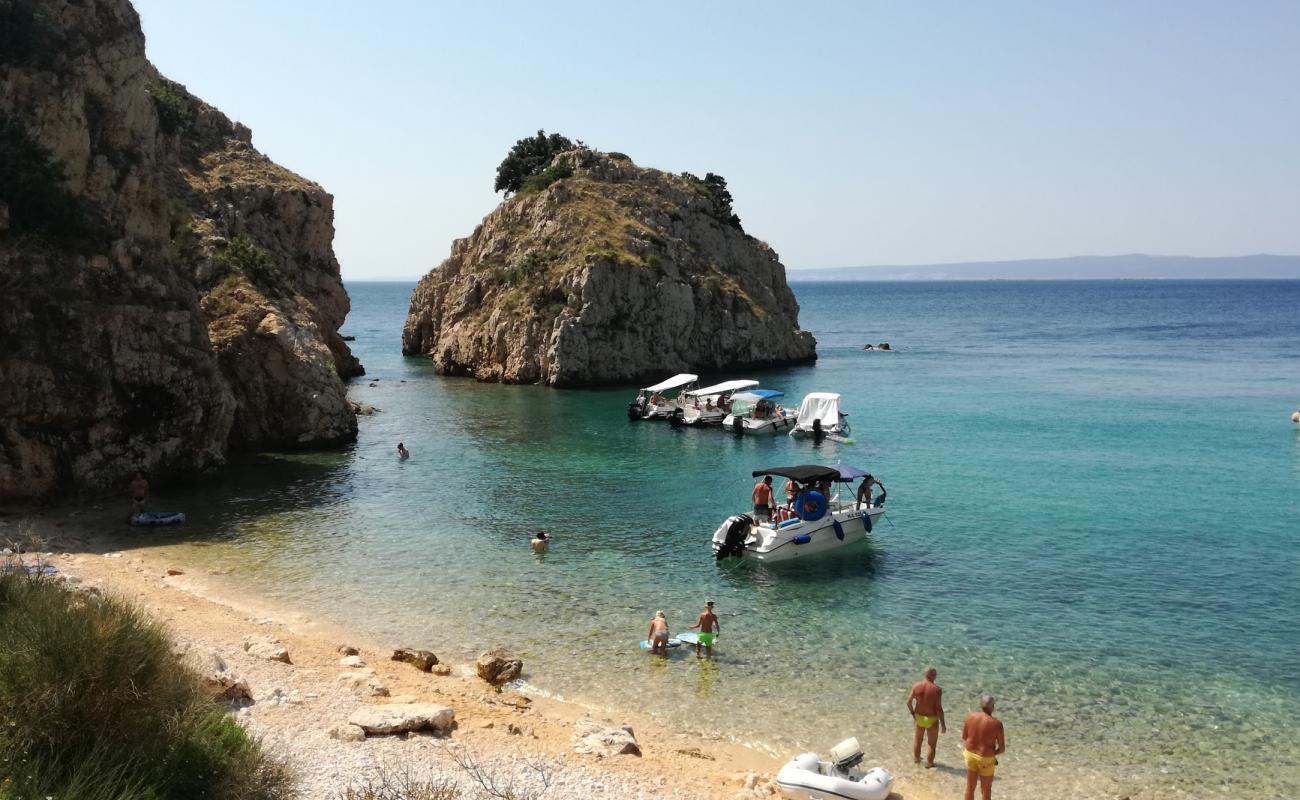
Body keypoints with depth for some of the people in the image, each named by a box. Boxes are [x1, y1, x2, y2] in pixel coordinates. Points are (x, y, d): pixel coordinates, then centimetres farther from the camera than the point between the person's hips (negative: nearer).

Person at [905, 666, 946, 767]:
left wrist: (913, 713, 13)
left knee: (918, 740, 27)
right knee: (932, 743, 18)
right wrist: (943, 724, -10)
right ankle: (929, 763, 31)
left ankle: (916, 758, 46)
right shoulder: (937, 689, -22)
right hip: (932, 719, -4)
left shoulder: (916, 685, -11)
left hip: (919, 717, 4)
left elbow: (909, 702, -6)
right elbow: (939, 708, -21)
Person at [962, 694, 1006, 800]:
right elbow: (1002, 749, -14)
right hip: (986, 759, -4)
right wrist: (993, 754, 6)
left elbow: (964, 737, 1)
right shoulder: (996, 724, -22)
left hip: (970, 754, 4)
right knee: (986, 790, 16)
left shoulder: (970, 716, -11)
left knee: (970, 787, 20)